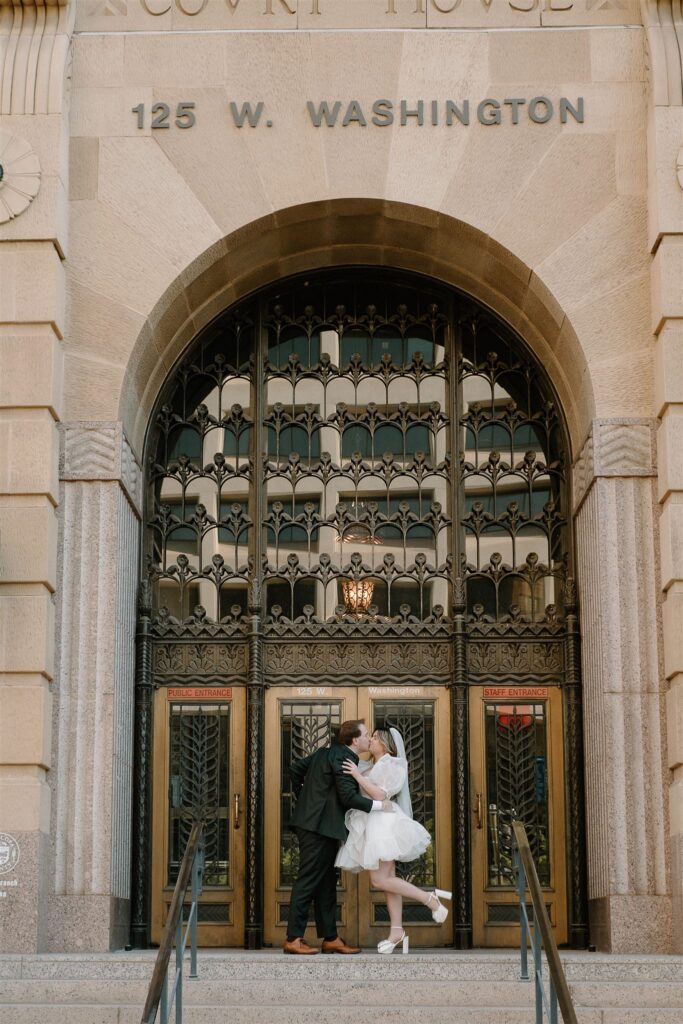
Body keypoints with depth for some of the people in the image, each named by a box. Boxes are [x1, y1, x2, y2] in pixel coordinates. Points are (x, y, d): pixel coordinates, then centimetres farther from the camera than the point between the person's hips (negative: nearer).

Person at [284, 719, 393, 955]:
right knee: (308, 881, -7)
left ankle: (330, 938, 16)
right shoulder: (344, 759, -14)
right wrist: (379, 805, -11)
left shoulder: (326, 752, 15)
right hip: (319, 827, -10)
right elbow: (348, 797, -19)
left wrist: (302, 797, 28)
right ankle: (293, 939, -5)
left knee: (326, 883, 12)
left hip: (312, 822, 10)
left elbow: (296, 768, 21)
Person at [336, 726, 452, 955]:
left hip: (384, 823, -9)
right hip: (373, 823, 9)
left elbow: (380, 795, -17)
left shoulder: (390, 764, -8)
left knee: (380, 880, -15)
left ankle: (430, 898, -9)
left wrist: (357, 775, -18)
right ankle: (397, 932, 5)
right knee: (387, 879, 6)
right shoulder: (375, 767, 19)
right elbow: (368, 795, 21)